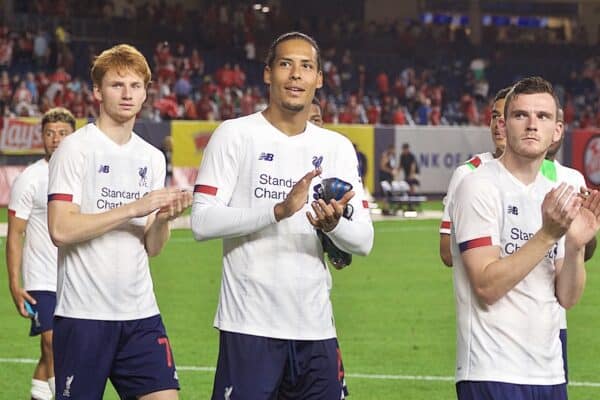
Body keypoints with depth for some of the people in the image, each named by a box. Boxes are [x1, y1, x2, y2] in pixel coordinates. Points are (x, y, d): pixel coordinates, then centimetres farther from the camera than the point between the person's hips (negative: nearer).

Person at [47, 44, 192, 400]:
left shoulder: (152, 158, 13)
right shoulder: (75, 149, -5)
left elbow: (151, 248, 14)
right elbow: (61, 230, -16)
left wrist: (165, 218, -7)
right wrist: (132, 208, -17)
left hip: (141, 315, 5)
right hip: (84, 314, -5)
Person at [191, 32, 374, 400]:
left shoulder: (337, 147, 12)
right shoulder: (236, 135, -1)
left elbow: (364, 240, 7)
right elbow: (202, 221, -11)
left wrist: (334, 225, -17)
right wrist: (280, 210, -22)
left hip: (316, 328, 4)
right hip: (250, 326, -4)